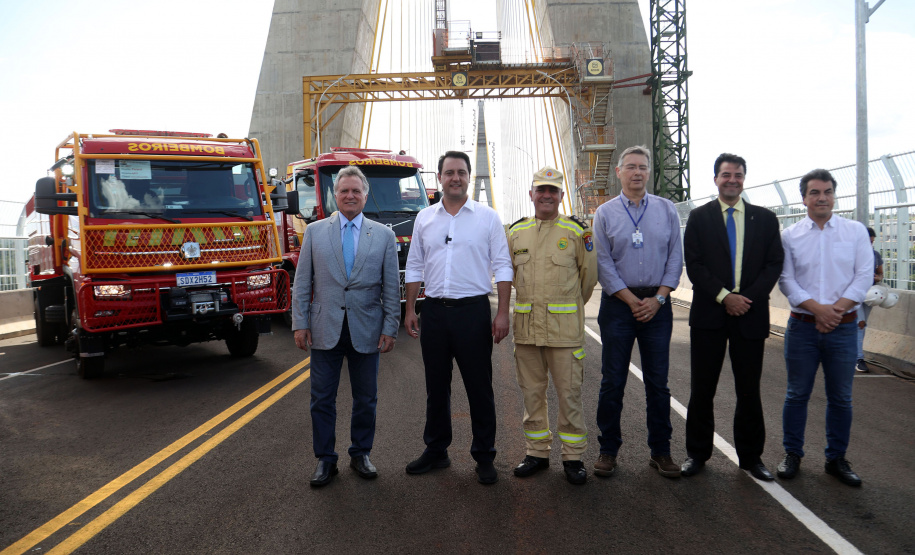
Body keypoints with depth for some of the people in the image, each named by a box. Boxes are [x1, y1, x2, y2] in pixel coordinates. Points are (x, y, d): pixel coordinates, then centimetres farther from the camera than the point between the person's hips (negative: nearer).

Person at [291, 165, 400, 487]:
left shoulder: (384, 235, 4)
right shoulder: (315, 232, 5)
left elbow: (392, 287, 3)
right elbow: (302, 282, 5)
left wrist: (390, 328, -2)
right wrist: (300, 323, -2)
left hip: (366, 331, 0)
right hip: (325, 329, 0)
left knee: (366, 399, 10)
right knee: (322, 399, 6)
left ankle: (360, 454, 28)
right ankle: (325, 459, 21)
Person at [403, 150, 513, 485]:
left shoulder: (487, 218, 2)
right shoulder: (424, 218, 10)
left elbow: (502, 266, -1)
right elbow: (414, 267, 13)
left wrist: (503, 313, -9)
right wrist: (410, 310, 6)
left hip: (473, 310, -3)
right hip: (435, 310, 3)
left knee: (479, 387, 3)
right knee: (436, 386, 13)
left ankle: (484, 457, 16)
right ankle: (436, 451, 27)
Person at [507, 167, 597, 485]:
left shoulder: (577, 231, -1)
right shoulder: (516, 232, 9)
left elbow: (589, 275, 8)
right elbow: (507, 274, 20)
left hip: (565, 327, -3)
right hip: (526, 326, 4)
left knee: (569, 393, 2)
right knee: (531, 392, 11)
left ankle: (573, 457, 16)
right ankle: (537, 452, 25)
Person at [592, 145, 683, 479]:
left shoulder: (666, 210, 8)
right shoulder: (605, 213, 3)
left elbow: (675, 257, 4)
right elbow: (603, 264, -2)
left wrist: (658, 299, -7)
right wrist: (633, 301, -8)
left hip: (657, 304, 1)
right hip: (618, 304, -1)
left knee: (658, 382, 6)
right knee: (612, 382, 2)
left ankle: (660, 451, 18)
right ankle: (608, 450, 14)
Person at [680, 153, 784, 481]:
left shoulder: (765, 219, 9)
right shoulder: (699, 217, 5)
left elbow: (774, 264, 3)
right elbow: (693, 264, -2)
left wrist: (748, 298, -10)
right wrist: (724, 296, -12)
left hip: (751, 314, 1)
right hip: (709, 314, -1)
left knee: (749, 390, 8)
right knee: (702, 389, 5)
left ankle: (751, 457, 22)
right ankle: (697, 454, 18)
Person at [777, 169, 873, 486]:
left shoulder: (856, 231, 4)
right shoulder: (790, 236, 3)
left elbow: (864, 276, -2)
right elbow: (786, 281, -3)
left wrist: (836, 310, -13)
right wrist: (819, 309, -14)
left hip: (844, 327, 1)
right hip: (803, 326, 0)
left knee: (841, 397, 9)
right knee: (797, 394, 6)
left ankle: (836, 458, 23)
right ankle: (792, 454, 20)